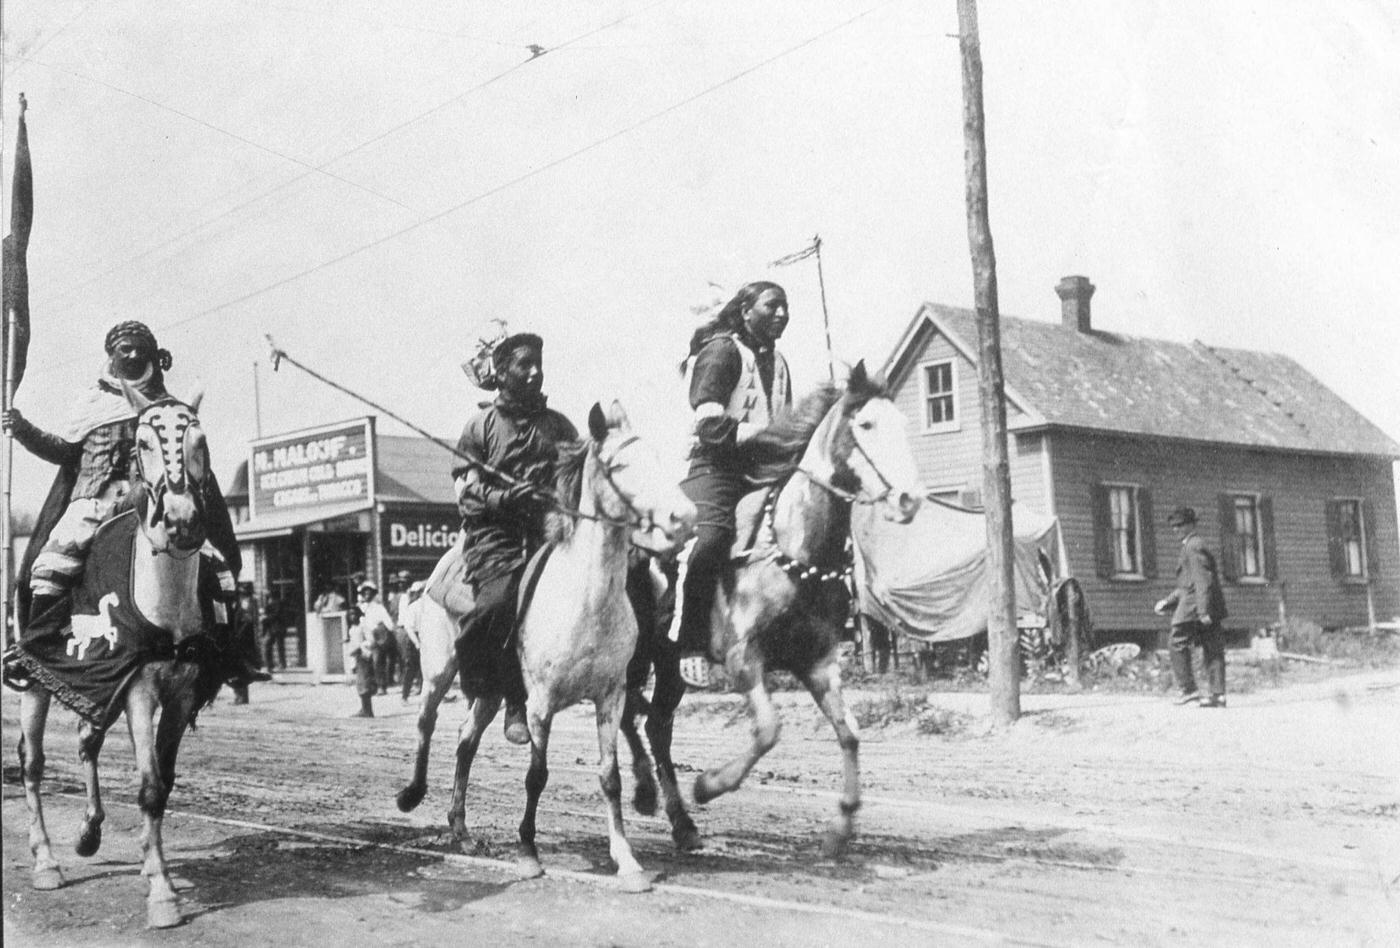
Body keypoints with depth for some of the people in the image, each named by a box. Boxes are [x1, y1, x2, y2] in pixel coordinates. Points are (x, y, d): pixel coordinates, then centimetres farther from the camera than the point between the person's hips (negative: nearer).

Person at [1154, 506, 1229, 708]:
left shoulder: (1194, 546, -8)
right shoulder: (1193, 546, 24)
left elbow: (1202, 579, -18)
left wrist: (1203, 610, -24)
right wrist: (1167, 603, 27)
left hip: (1195, 604, -10)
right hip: (1210, 607, 10)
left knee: (1177, 643, -2)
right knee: (1212, 649, 5)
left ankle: (1188, 689, -4)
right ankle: (1218, 695, 3)